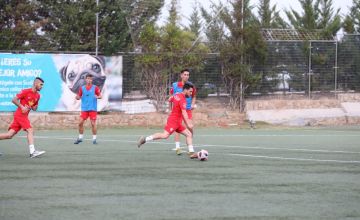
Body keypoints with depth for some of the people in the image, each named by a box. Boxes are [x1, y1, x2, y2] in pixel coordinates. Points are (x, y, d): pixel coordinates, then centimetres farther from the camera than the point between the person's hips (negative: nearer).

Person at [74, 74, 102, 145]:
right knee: (80, 123, -1)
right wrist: (77, 97, -12)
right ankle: (80, 138, 12)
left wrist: (98, 97, -26)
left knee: (93, 123, -5)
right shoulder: (82, 88, 8)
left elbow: (100, 96, -3)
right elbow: (78, 97, 11)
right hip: (84, 109, 3)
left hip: (93, 109, -3)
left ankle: (94, 139, 4)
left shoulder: (95, 88, 1)